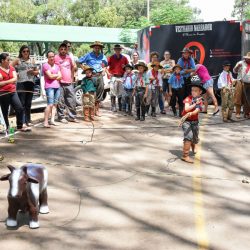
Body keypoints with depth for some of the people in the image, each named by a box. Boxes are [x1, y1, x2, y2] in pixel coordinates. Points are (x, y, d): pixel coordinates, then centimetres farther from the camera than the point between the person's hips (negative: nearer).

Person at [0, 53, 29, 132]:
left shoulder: (11, 68, 9)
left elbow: (15, 78, -4)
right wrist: (10, 81, -14)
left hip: (13, 92, 5)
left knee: (20, 108, -2)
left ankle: (20, 126, 9)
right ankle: (7, 127, 20)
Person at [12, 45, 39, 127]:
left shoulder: (32, 61, 17)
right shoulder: (17, 60, 5)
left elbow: (37, 72, 19)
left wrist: (32, 72, 0)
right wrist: (15, 74, -11)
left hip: (30, 83, 4)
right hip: (21, 83, -4)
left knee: (28, 104, 9)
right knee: (22, 103, -7)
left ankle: (28, 120, 17)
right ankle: (22, 121, -7)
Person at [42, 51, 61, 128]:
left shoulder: (56, 66, 20)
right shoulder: (45, 65, 0)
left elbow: (60, 77, 11)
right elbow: (50, 76, -10)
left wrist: (54, 77, -6)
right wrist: (57, 75, 6)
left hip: (57, 87, 7)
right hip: (49, 87, -7)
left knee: (55, 104, 3)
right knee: (50, 104, -14)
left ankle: (52, 120, 6)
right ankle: (46, 122, -15)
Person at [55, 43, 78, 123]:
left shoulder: (69, 57, 14)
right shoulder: (56, 58, -4)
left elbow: (72, 67, 24)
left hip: (69, 83, 6)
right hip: (60, 83, -6)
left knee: (72, 100, 8)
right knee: (60, 101, -3)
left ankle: (72, 117, 17)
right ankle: (61, 117, 7)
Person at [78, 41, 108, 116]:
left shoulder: (102, 56, 14)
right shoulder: (88, 55, 1)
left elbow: (105, 65, 31)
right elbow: (79, 62, 4)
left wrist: (104, 71, 14)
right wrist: (84, 69, -4)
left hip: (100, 75, 4)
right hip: (91, 75, -4)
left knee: (100, 90, 1)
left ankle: (96, 109, 9)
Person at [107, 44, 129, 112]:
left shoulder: (124, 58, 11)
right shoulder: (111, 58, 4)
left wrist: (125, 67, -3)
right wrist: (108, 73, -10)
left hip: (122, 77, 2)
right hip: (113, 77, -2)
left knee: (121, 92, 6)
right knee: (113, 92, -5)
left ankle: (120, 106, 18)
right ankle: (113, 107, -2)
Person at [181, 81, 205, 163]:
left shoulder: (200, 101, -3)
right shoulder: (188, 98, -9)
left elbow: (196, 111, -19)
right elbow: (186, 109, -23)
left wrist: (190, 114, -38)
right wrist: (195, 103, -27)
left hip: (195, 121, 4)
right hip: (186, 121, -4)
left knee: (195, 138, 16)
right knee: (189, 136, -22)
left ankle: (193, 146, 55)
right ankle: (185, 156, -16)